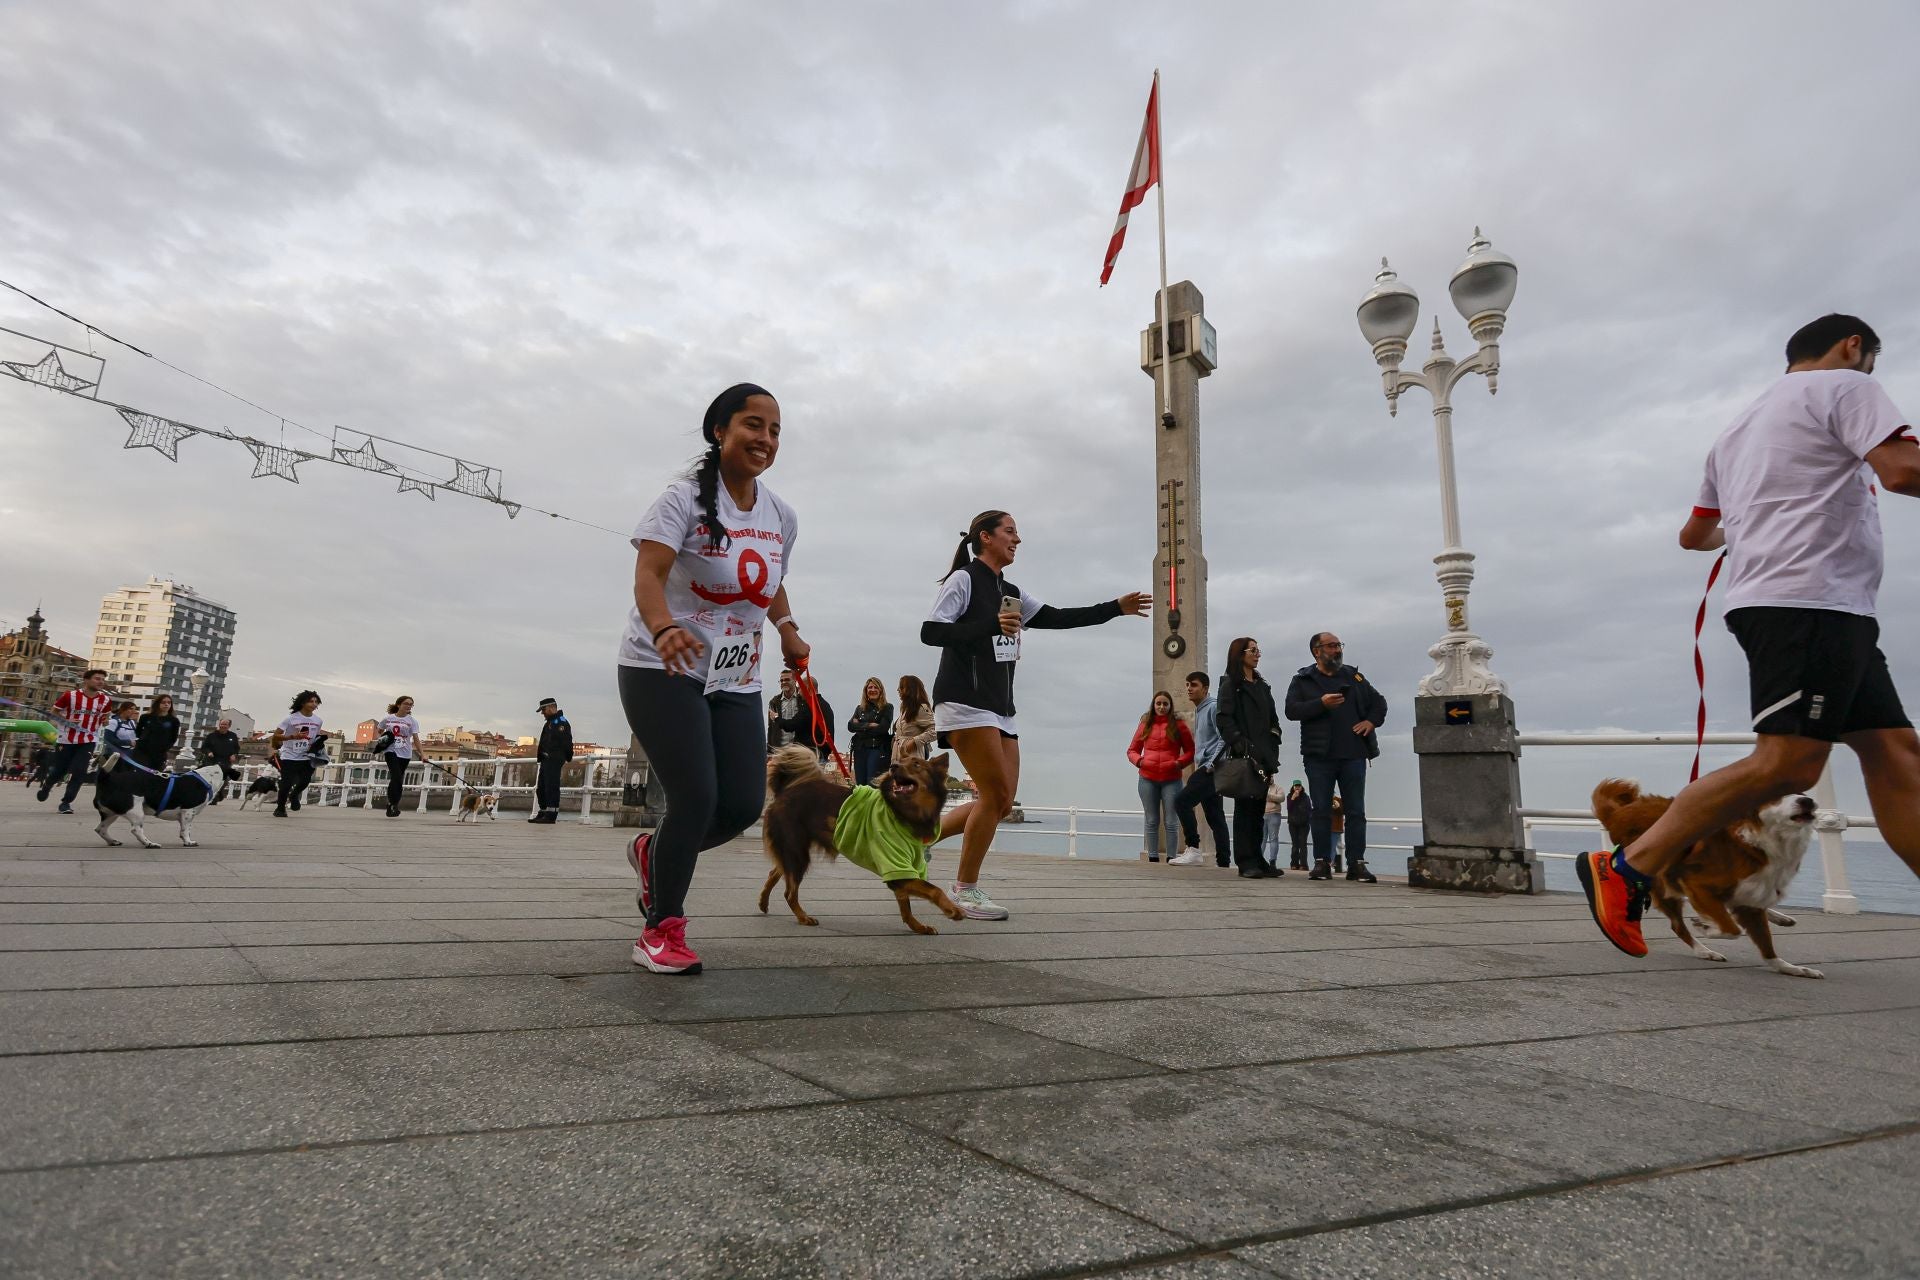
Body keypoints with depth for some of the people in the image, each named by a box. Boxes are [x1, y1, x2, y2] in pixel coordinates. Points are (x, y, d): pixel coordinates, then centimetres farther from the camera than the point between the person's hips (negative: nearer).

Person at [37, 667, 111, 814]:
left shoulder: (105, 700, -2)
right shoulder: (70, 695, -13)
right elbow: (54, 711, 1)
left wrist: (105, 721, -7)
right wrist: (66, 721, -17)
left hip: (88, 741, 2)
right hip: (67, 739, -2)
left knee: (79, 772, -9)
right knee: (59, 770, 9)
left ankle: (66, 802, 2)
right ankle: (45, 787, 43)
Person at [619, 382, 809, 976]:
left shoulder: (782, 516, 6)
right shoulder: (686, 497, -12)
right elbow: (648, 574, -26)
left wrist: (786, 628, 10)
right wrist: (663, 628, -45)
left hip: (737, 680, 6)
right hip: (662, 670, -6)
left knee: (744, 805, 0)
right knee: (696, 797, -15)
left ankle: (653, 851, 31)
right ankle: (661, 930, 6)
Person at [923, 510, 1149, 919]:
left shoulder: (1010, 593, 21)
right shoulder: (964, 579, -3)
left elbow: (1057, 618, 17)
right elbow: (929, 631, -11)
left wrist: (1116, 608, 11)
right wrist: (990, 626, -21)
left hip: (1000, 708, 9)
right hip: (965, 703, -8)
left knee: (1003, 802, 3)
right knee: (996, 795, -11)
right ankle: (966, 889, 2)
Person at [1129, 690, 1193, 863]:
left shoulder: (1178, 725, 5)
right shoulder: (1145, 724, 10)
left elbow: (1190, 751, 7)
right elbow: (1132, 750, 15)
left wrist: (1179, 763, -10)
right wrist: (1139, 761, -5)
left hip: (1171, 780, -2)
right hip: (1148, 779, 2)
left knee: (1171, 822, -1)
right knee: (1152, 821, 6)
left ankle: (1171, 858, 2)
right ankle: (1152, 858, 10)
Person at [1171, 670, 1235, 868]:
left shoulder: (1214, 707, -7)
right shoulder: (1198, 711, 22)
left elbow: (1224, 738, -16)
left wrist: (1211, 764, -18)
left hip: (1212, 768, -10)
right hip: (1205, 768, 10)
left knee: (1182, 801, -18)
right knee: (1215, 816, 7)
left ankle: (1193, 849, -16)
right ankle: (1223, 860, 7)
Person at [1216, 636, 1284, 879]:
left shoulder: (1262, 686, 22)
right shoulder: (1230, 684, 0)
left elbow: (1273, 719, 21)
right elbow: (1225, 719, -10)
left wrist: (1273, 747, 8)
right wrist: (1240, 743, -20)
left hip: (1263, 756, 7)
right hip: (1243, 756, -7)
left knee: (1259, 807, 6)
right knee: (1245, 806, -6)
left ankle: (1257, 859, 11)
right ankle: (1246, 862, -4)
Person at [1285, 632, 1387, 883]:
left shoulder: (1354, 677, 15)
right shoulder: (1302, 680, 5)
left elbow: (1379, 702, 22)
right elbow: (1292, 710, -8)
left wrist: (1372, 721, 3)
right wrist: (1321, 703, -19)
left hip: (1353, 755, 3)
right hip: (1320, 757, -2)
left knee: (1356, 811, 1)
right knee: (1321, 811, 1)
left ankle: (1357, 864, 6)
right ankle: (1322, 863, 6)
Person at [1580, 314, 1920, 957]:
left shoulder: (1739, 426, 27)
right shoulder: (1845, 386, 3)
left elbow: (1694, 534, 33)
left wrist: (1734, 532, 55)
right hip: (1811, 597, -10)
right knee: (1786, 764, -17)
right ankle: (1625, 872, -19)